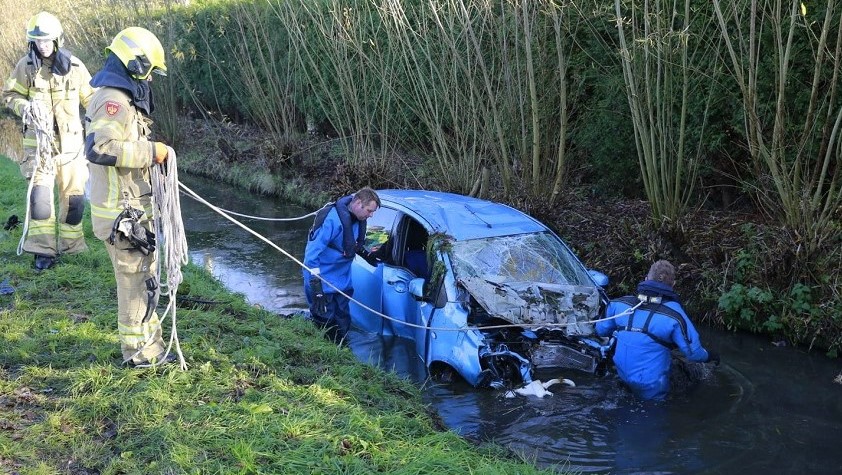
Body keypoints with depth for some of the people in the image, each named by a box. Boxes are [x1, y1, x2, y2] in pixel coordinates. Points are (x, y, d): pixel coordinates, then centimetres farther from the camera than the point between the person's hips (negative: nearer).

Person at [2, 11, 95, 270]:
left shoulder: (74, 66, -2)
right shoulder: (26, 66, -3)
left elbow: (91, 98, 8)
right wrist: (25, 107, -15)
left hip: (69, 140, 1)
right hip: (39, 139, -1)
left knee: (74, 194, 5)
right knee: (40, 193, -9)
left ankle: (70, 244, 21)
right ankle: (43, 249, 0)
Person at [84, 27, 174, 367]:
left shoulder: (121, 98, 16)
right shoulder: (113, 100, -18)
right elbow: (100, 147, -31)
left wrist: (151, 155, 10)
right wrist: (150, 151, -24)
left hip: (131, 209, 11)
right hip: (121, 212, -11)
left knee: (141, 277, 19)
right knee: (136, 280, 0)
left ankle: (148, 344, 31)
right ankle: (139, 351, 12)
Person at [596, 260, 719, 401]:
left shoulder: (619, 304, -6)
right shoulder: (674, 313, -18)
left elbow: (601, 331, 9)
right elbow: (693, 352, -13)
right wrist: (710, 357, 10)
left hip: (623, 376, 6)